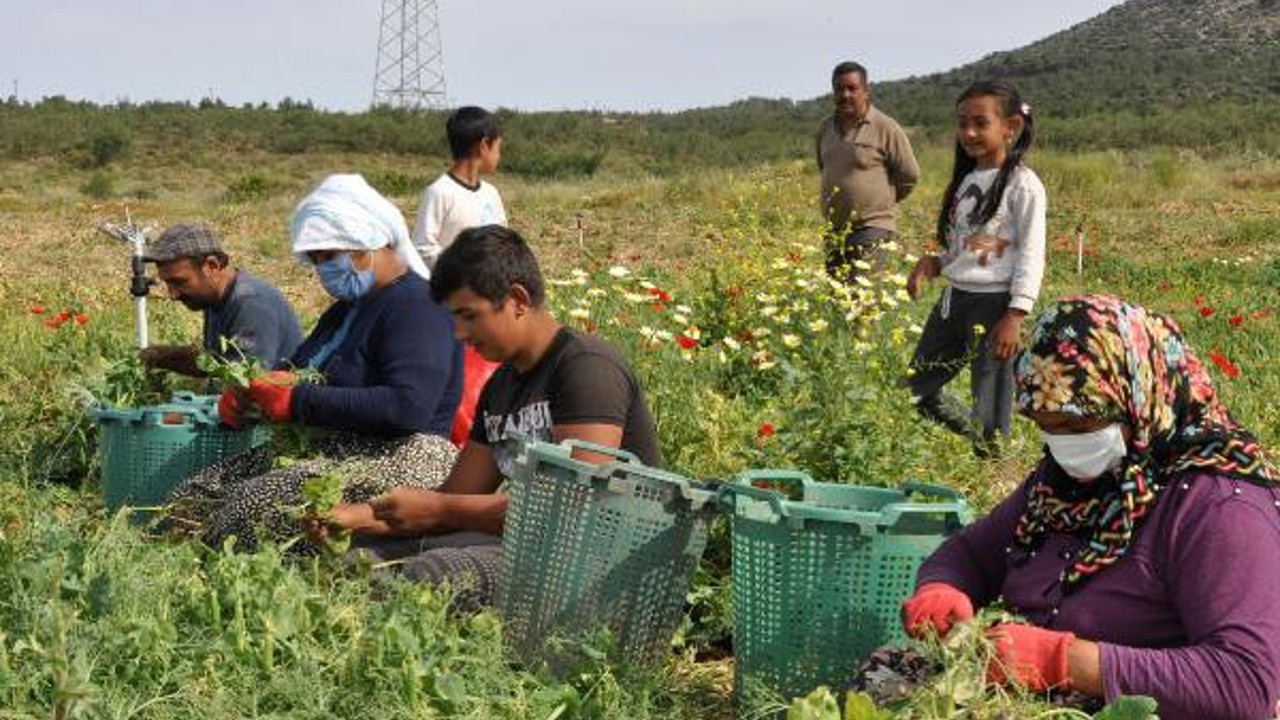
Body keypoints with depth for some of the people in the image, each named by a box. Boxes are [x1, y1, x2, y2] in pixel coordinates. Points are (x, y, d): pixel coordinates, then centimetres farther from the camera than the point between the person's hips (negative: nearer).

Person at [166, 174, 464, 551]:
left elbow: (409, 406, -25)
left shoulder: (418, 306, -11)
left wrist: (300, 401, -21)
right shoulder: (347, 308, 21)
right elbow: (295, 374, 31)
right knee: (190, 497, -6)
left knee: (253, 505, -30)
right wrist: (244, 396, 7)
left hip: (397, 462, -10)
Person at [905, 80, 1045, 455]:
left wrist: (1015, 317, -18)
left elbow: (1031, 255, -12)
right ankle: (977, 438, 30)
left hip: (993, 303, -8)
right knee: (916, 390, 11)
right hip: (953, 298, 8)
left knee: (990, 403, -2)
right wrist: (932, 262, 2)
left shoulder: (1022, 184, -9)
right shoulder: (966, 181, 13)